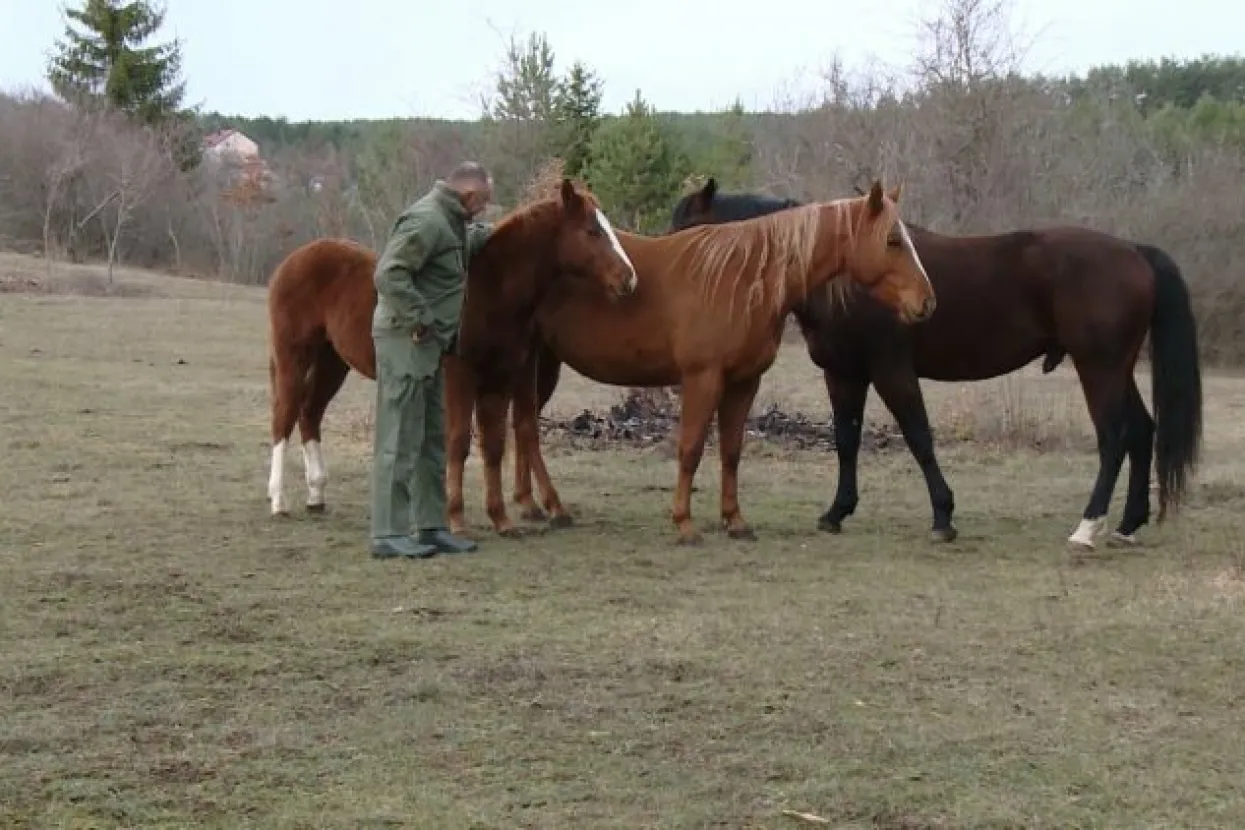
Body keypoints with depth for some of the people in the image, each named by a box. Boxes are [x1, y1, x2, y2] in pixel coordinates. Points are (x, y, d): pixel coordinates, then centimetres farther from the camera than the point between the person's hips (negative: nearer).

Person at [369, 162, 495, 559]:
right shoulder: (426, 220, -17)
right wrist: (419, 320, -22)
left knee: (433, 438, 14)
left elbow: (467, 241, 39)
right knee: (400, 439, -7)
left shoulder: (451, 222, 14)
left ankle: (432, 527, 22)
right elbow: (388, 273, -26)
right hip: (405, 342, -11)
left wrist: (488, 234, 26)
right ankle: (388, 534, -3)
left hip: (430, 344, 11)